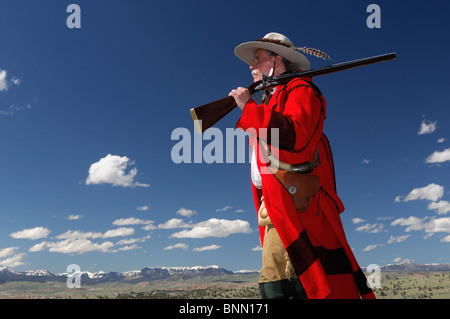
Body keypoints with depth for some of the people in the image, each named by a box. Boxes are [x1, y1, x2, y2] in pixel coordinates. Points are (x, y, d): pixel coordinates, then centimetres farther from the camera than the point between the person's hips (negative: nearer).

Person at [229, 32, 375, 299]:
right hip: (274, 221, 8)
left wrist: (248, 106, -10)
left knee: (310, 289, -11)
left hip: (299, 210, -8)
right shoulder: (267, 103, 27)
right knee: (273, 291, 5)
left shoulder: (300, 89, 3)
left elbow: (293, 136, -19)